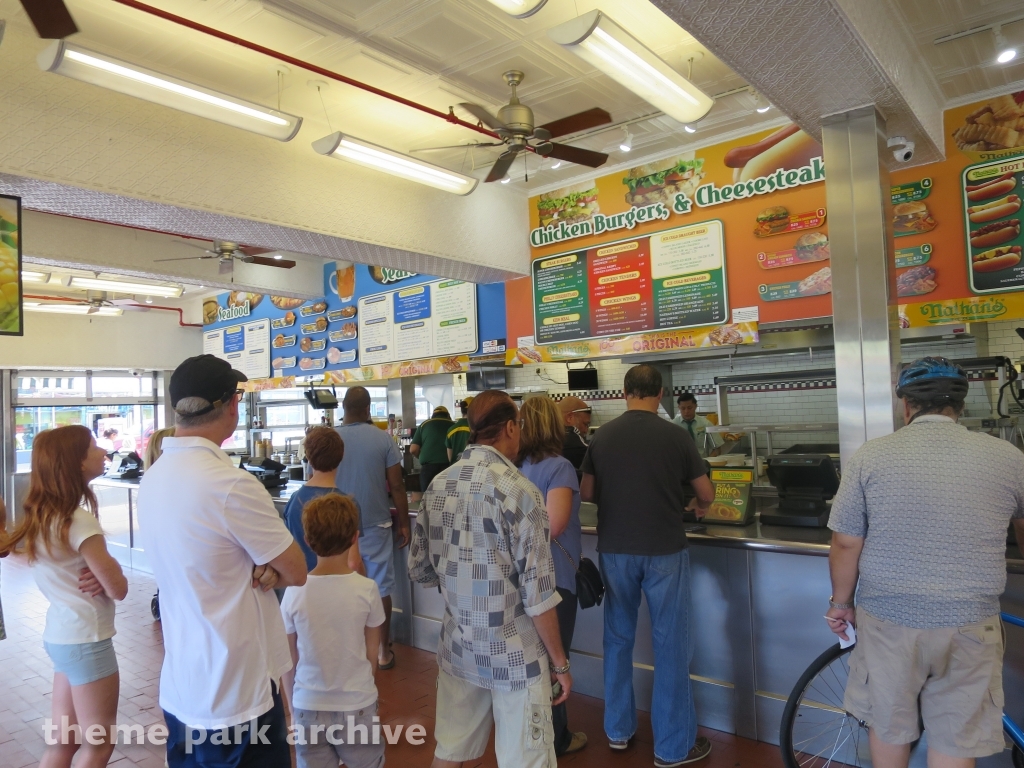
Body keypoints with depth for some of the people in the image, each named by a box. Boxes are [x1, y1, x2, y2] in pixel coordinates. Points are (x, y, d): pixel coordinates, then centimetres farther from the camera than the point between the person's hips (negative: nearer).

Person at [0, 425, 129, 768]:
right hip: (85, 640, -8)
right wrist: (107, 576, 4)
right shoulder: (80, 521, -22)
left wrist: (96, 575, -6)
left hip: (59, 634, 8)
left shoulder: (42, 515, 3)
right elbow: (118, 588, -19)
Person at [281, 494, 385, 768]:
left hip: (309, 708, 1)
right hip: (358, 706, -1)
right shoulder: (366, 589, -15)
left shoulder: (294, 593, -11)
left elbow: (289, 661, -1)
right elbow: (372, 655, -3)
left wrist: (293, 709, 12)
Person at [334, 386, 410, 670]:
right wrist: (404, 523, 3)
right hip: (375, 526, -1)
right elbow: (397, 486, -8)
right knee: (381, 589, 9)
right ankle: (382, 651, 18)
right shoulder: (382, 439, -10)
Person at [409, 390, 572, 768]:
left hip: (456, 648, 6)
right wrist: (560, 662, -6)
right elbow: (538, 595, -18)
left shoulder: (437, 486, 0)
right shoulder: (519, 491, -18)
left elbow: (419, 570, 7)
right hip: (513, 654, -6)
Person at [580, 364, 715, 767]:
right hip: (665, 551, -2)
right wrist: (698, 506, 24)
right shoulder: (675, 435, -8)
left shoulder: (602, 436, -3)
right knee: (670, 644, 8)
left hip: (615, 550, 3)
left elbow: (586, 493, 4)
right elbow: (706, 493, 2)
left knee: (618, 638, 17)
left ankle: (618, 729, 30)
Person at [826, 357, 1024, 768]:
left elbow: (845, 544, -7)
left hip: (889, 619, -1)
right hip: (969, 626, 1)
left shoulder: (871, 455, -9)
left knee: (888, 726, 18)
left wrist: (841, 603, 8)